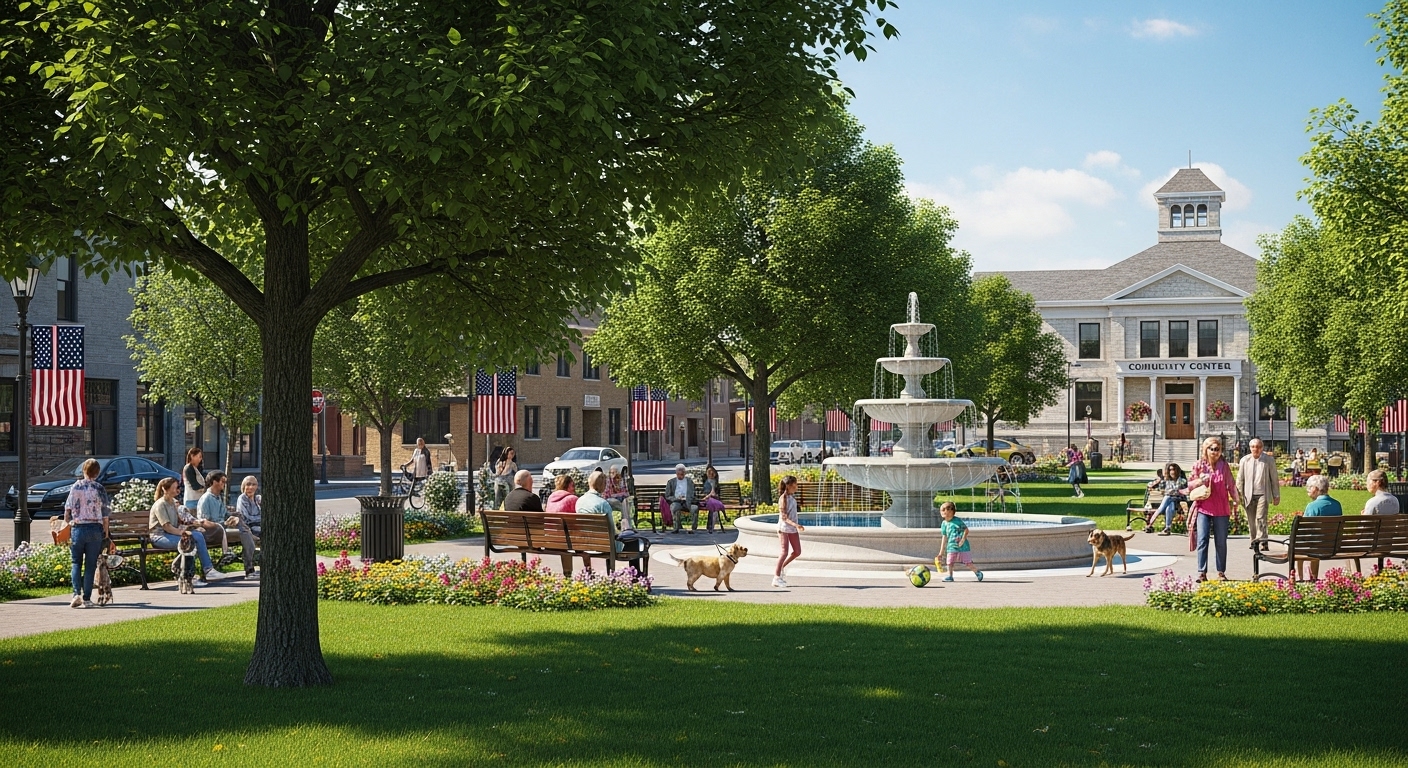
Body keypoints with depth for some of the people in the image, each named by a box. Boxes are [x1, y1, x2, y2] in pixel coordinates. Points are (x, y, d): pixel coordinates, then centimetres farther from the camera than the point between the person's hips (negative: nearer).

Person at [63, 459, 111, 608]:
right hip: (95, 529, -1)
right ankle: (86, 598, 5)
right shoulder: (99, 488, -2)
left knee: (76, 563, 10)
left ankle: (76, 594, -7)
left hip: (77, 528, 1)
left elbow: (67, 511, 3)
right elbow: (105, 513, -2)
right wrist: (106, 533, 7)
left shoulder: (75, 487, 2)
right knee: (90, 565, 5)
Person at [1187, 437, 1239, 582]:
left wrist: (1235, 500, 2)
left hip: (1221, 509, 1)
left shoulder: (1224, 465, 4)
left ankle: (1221, 572, 14)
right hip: (1203, 508, -1)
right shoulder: (1199, 466, 3)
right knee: (1202, 540, -7)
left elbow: (1231, 484, 7)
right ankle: (1202, 573, -4)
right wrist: (1200, 480, -11)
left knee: (1221, 542, 6)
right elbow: (1190, 485, 7)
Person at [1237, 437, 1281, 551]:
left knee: (1261, 518, -15)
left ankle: (1262, 540, -18)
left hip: (1263, 494, -3)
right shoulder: (1245, 460, 7)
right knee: (1251, 520, 6)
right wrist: (1239, 494, 6)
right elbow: (1240, 479, 12)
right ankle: (1254, 541, 16)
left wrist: (1276, 496, 6)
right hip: (1249, 495, 3)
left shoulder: (1269, 460, 3)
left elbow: (1274, 479, 7)